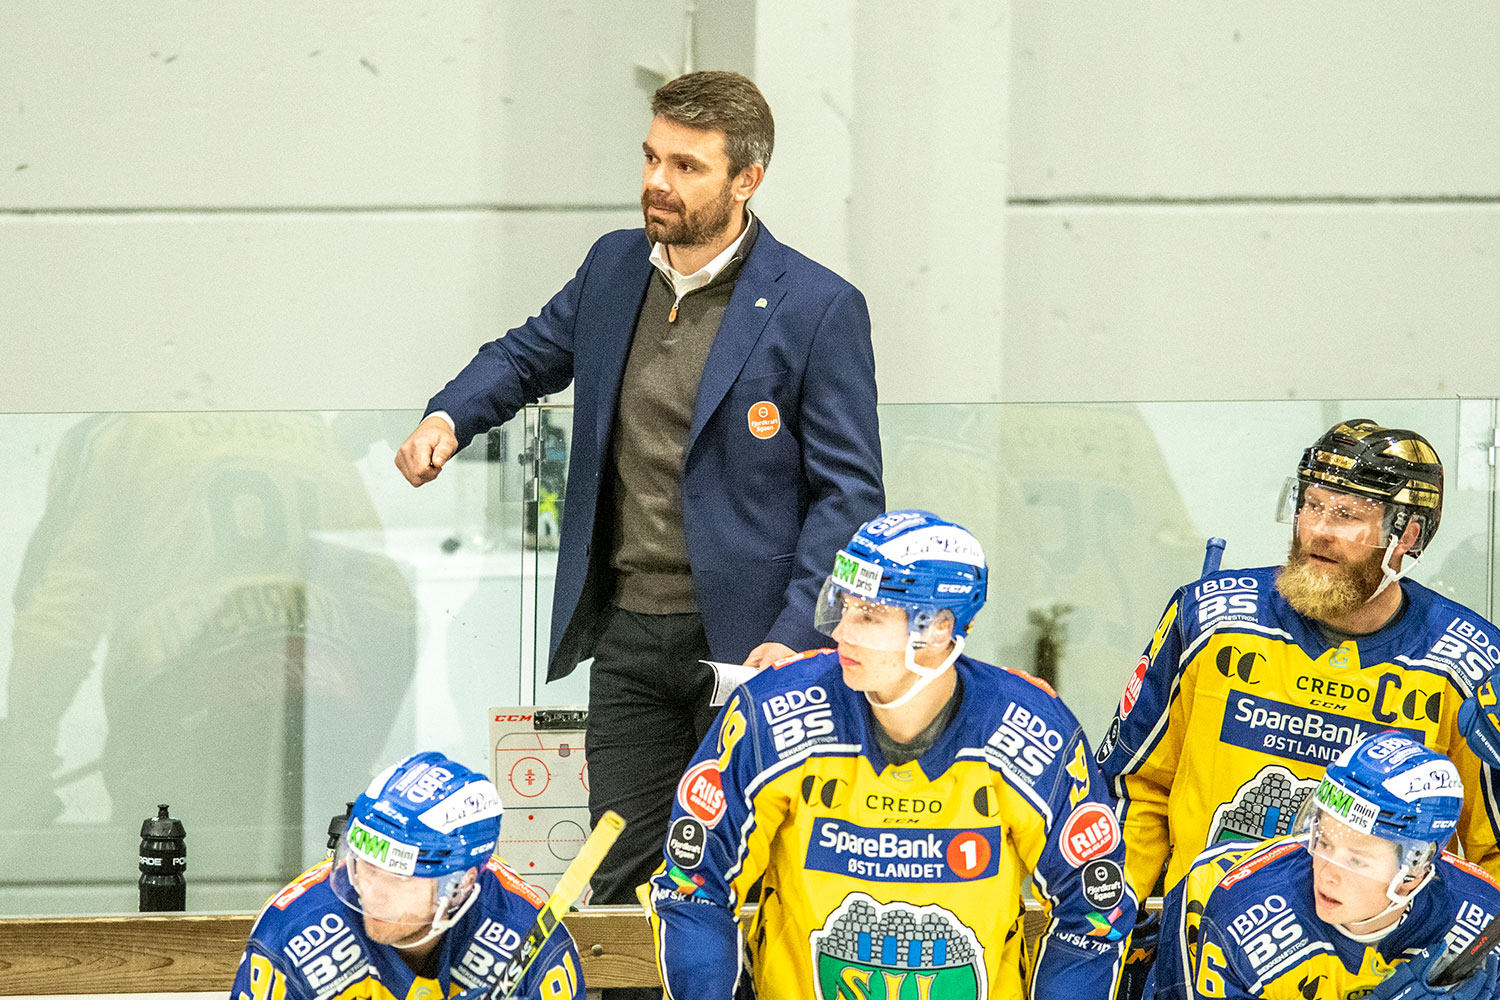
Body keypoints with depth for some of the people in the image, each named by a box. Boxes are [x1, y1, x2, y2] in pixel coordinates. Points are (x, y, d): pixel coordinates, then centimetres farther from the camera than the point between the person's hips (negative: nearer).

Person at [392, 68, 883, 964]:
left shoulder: (818, 309, -9)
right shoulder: (615, 267, 8)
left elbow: (850, 491, -9)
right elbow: (530, 355, 27)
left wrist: (794, 637, -19)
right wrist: (450, 416, 5)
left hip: (739, 641, -5)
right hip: (625, 631, 5)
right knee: (620, 881, 6)